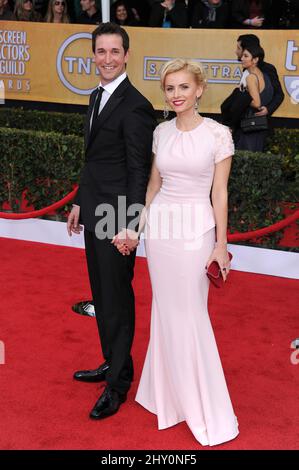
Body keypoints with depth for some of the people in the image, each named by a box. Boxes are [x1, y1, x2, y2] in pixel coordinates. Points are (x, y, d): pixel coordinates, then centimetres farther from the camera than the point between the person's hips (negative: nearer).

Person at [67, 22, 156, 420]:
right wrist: (80, 202, 19)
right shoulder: (97, 96, 12)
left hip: (117, 213, -9)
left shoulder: (135, 107, -16)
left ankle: (119, 381, 16)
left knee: (116, 295, 2)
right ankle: (112, 362, 34)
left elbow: (139, 171, -18)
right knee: (101, 293, 18)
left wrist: (130, 226, -21)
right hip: (94, 210, 9)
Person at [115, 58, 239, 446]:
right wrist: (139, 224, 15)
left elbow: (220, 193, -7)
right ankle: (168, 390, 31)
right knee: (165, 309, 13)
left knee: (189, 313, 1)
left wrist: (221, 243, -7)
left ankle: (204, 407, 17)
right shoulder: (161, 132, 5)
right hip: (160, 224, 5)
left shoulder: (218, 134, -8)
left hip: (195, 229, -4)